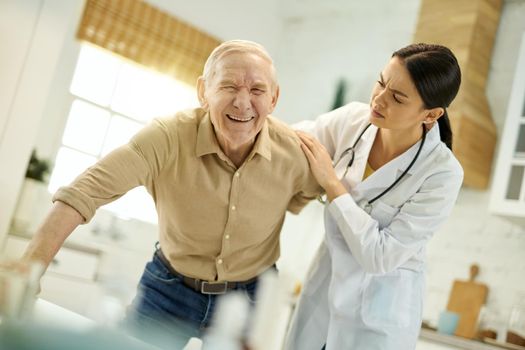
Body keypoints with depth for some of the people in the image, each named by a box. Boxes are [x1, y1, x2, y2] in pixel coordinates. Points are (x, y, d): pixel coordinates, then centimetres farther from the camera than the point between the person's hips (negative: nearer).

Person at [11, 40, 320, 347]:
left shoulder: (295, 152, -19)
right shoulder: (168, 137, -24)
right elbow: (87, 191, -32)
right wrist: (28, 267, -41)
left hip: (252, 297, 1)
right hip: (170, 290, -1)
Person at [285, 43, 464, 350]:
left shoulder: (442, 174, -25)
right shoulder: (354, 119, -13)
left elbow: (380, 256, -26)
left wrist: (331, 183, -24)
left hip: (380, 308, -5)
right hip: (325, 282, 5)